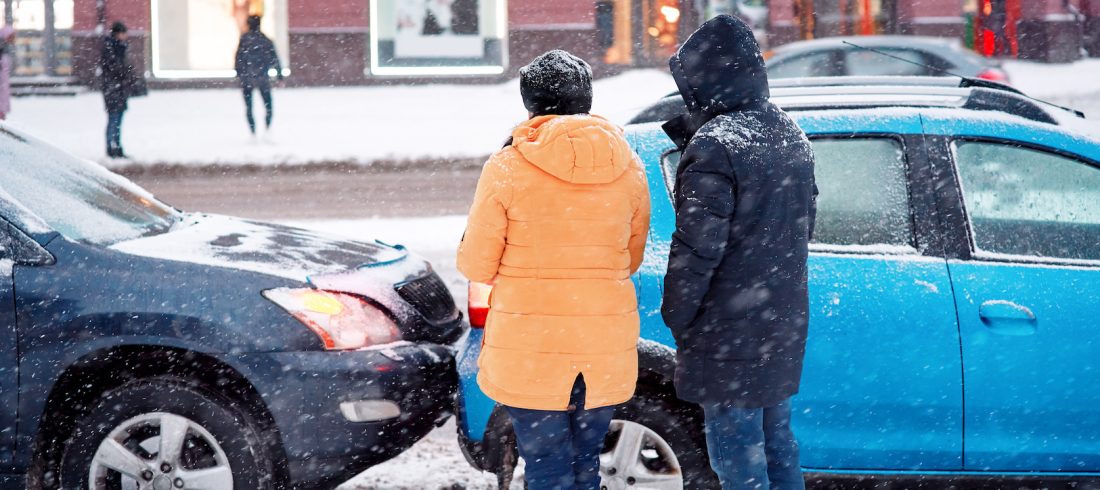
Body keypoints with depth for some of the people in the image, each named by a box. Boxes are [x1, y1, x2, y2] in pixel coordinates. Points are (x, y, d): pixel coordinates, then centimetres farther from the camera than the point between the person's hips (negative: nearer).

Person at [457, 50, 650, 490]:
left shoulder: (507, 168, -10)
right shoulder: (627, 168, 1)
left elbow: (476, 266, -5)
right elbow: (632, 258, 11)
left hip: (530, 350, -4)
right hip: (606, 348, 4)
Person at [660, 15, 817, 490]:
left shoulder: (715, 147, -19)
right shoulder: (791, 136, 9)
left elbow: (696, 248, -19)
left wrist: (675, 316, -8)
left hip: (728, 334, -9)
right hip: (784, 323, 9)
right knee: (777, 444, 19)